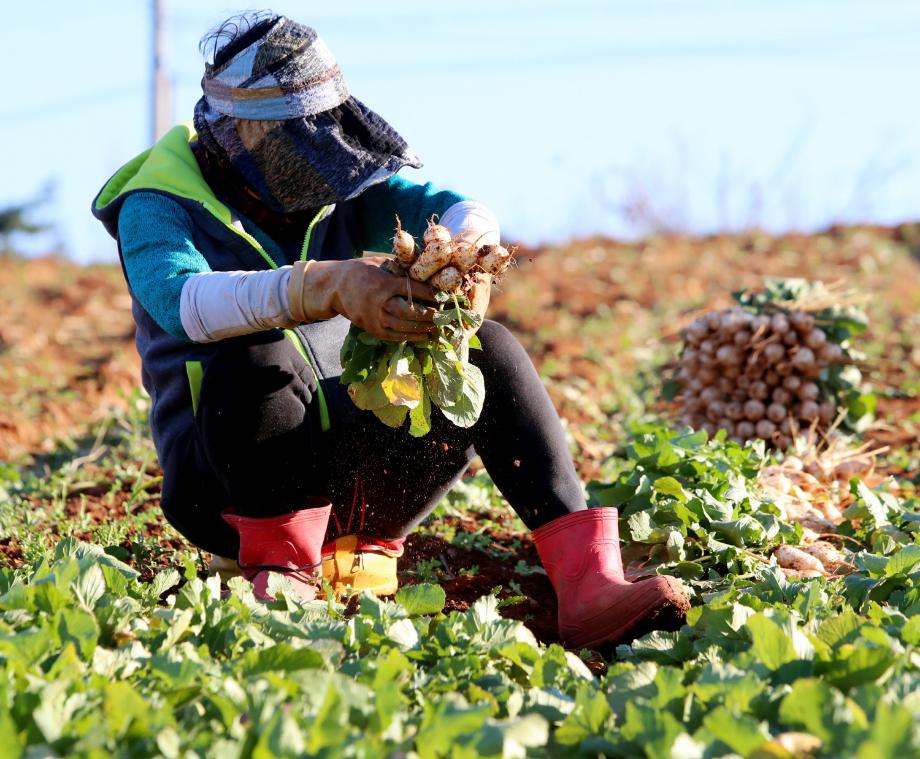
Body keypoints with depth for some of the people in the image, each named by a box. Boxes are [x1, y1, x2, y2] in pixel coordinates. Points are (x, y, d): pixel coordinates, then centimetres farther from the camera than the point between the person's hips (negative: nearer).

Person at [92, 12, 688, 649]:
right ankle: (284, 579, -22)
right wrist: (329, 286, -47)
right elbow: (182, 299, -31)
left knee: (490, 353, -16)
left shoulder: (339, 190, 9)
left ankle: (587, 582, -28)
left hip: (352, 469, 5)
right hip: (237, 490, -5)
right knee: (256, 360, -36)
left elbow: (452, 208, -7)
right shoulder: (158, 205, -7)